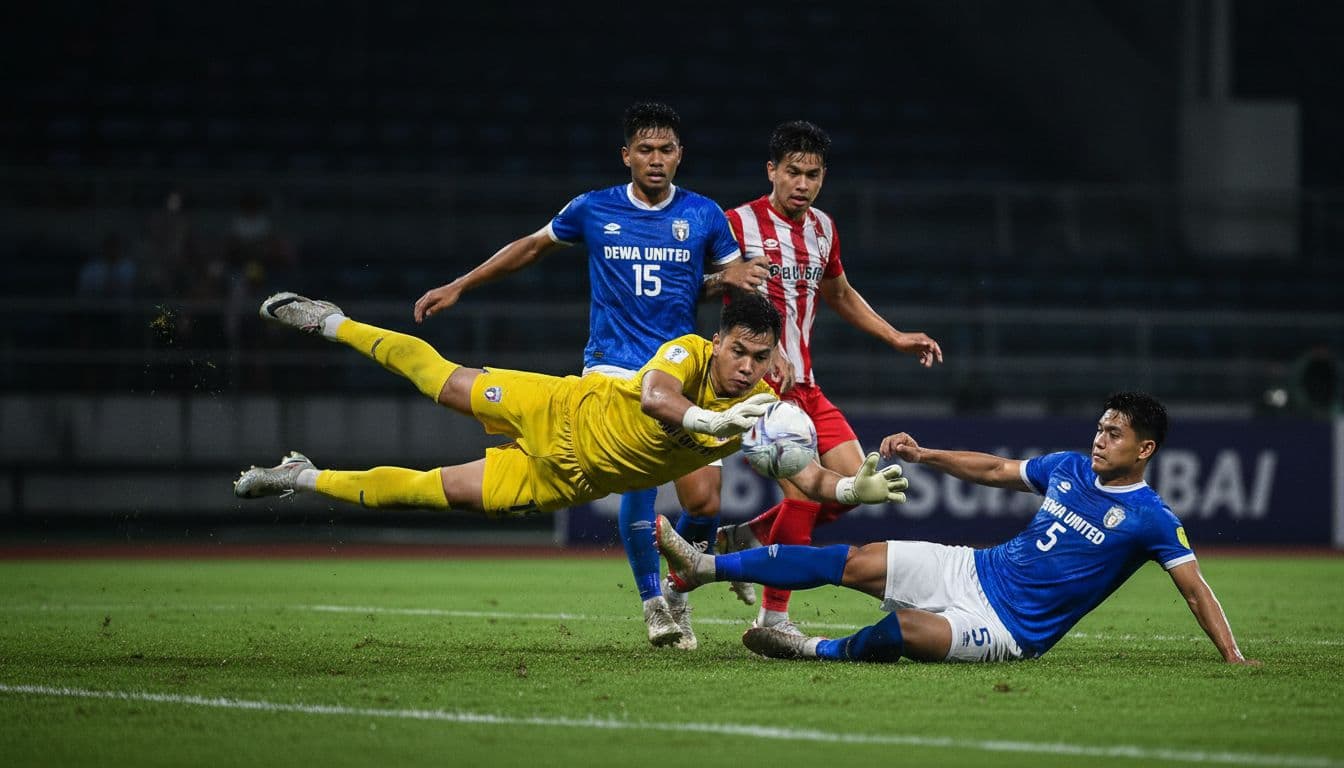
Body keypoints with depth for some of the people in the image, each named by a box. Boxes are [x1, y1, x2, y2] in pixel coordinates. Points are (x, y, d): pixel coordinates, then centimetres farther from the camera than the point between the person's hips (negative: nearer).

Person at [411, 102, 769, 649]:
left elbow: (726, 277, 18)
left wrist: (731, 278, -8)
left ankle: (678, 589, 20)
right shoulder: (593, 210, 3)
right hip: (612, 370, -1)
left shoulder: (704, 215, 4)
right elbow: (533, 247, 18)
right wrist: (458, 287, 18)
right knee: (640, 475, -24)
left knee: (704, 502, -11)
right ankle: (652, 602, -8)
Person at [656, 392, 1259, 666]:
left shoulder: (1151, 520, -11)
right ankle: (705, 566, -2)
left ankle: (818, 650, -7)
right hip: (972, 570, 6)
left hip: (1009, 628, -6)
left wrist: (1232, 655, -20)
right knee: (854, 563, -5)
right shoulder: (1069, 468, 8)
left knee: (906, 629, -33)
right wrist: (924, 455, 11)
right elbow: (994, 470, 20)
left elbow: (1194, 588, -11)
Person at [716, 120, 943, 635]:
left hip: (804, 385, 8)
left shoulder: (822, 229, 14)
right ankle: (774, 618, -7)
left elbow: (839, 294, 30)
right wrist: (768, 354, -25)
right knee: (806, 489, -19)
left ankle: (748, 538, 15)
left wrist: (896, 338, 24)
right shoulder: (740, 224, -9)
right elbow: (728, 302, -12)